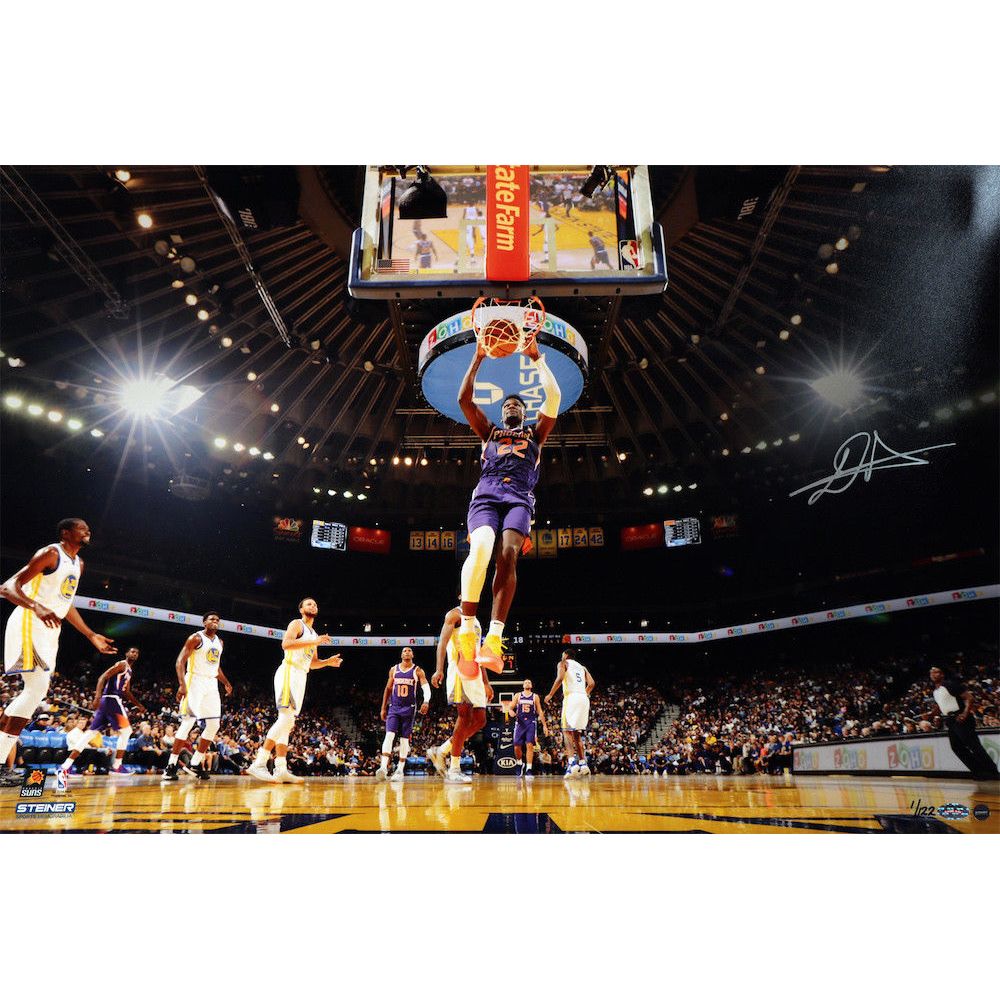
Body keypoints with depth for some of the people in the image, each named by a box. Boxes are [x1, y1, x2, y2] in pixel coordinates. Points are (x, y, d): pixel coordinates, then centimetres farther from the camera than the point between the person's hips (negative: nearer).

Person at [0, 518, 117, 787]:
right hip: (29, 623, -9)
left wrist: (91, 636, 24)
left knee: (36, 691, 6)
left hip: (50, 628, 9)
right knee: (37, 687, -17)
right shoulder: (50, 553, -10)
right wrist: (37, 607, -35)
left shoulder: (78, 564, 17)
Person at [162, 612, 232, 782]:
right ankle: (171, 766, -7)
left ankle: (195, 763, 12)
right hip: (195, 681, -7)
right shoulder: (196, 638, -7)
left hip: (211, 684, 7)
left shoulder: (219, 642, 15)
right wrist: (182, 684, -24)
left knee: (214, 724, 3)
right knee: (188, 722, -14)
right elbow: (180, 661, -13)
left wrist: (226, 683, 14)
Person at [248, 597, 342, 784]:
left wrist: (328, 662, 10)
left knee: (287, 722, 5)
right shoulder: (297, 624, -1)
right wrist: (314, 642, -22)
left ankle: (281, 770, 3)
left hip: (301, 677, 9)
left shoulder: (313, 634, 25)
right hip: (289, 672, -9)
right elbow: (286, 643, -20)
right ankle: (258, 764, -23)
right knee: (287, 717, -21)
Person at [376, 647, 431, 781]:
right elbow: (388, 689, 13)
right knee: (389, 735, -14)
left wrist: (426, 701, -32)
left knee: (404, 739, 2)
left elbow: (426, 687, -13)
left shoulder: (418, 671, -1)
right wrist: (383, 708, 10)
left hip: (409, 708, -1)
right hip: (394, 708, 1)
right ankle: (383, 767, -21)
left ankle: (400, 770, 10)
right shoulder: (393, 670, 7)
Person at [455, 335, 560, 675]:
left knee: (508, 554, -26)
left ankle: (495, 637, -35)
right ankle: (467, 630, -26)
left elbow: (553, 396, 15)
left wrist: (537, 358, 19)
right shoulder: (489, 432, 31)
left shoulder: (535, 433, 29)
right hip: (486, 493, 0)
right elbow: (464, 399, 20)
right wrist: (478, 359, 20)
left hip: (519, 496, 0)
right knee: (480, 549, -30)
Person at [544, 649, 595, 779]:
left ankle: (572, 762, -23)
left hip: (571, 697, -6)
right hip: (584, 699, 6)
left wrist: (550, 694, -2)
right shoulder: (582, 667, 27)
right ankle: (583, 763, 4)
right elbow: (591, 683, 13)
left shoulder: (563, 663, 9)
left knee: (567, 730, -6)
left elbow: (560, 678, -10)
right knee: (577, 733, 13)